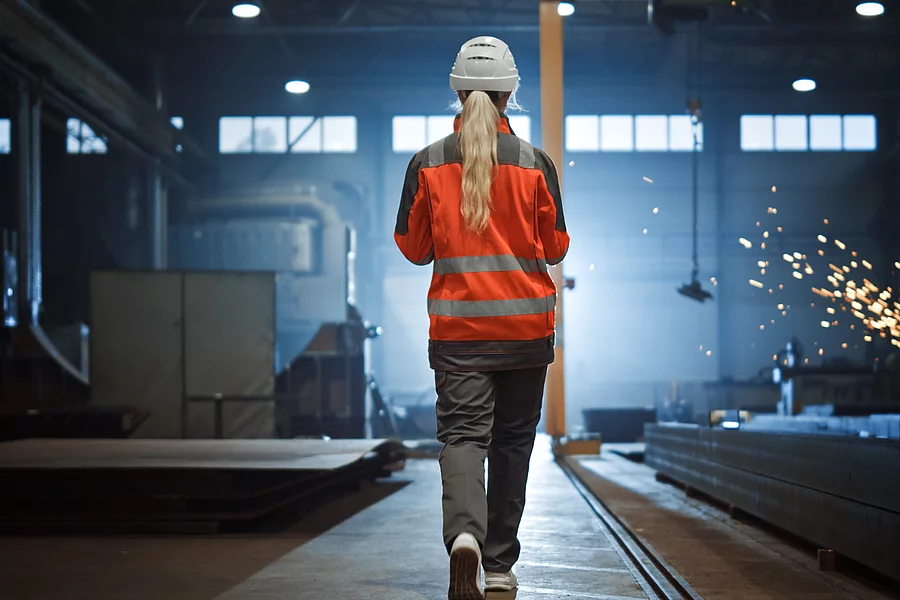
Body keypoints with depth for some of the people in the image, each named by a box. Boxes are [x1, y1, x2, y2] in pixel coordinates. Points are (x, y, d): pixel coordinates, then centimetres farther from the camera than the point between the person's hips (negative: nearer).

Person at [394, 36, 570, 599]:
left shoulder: (427, 163, -1)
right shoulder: (535, 162, -3)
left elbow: (413, 247, 5)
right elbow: (556, 247, 3)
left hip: (456, 324, 0)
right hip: (525, 325, 0)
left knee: (462, 434, -1)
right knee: (512, 440, 11)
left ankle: (465, 533, -29)